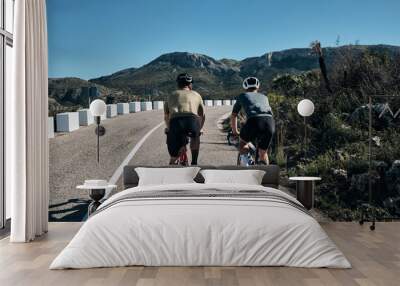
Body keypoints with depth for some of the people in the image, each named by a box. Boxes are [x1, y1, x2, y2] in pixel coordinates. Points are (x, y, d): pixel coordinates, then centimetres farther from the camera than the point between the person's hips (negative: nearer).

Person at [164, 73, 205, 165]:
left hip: (175, 122, 0)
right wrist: (198, 130, 55)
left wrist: (170, 130, 55)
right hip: (192, 120, 0)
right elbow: (202, 116, 39)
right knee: (195, 138, 35)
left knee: (174, 158, 13)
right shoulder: (196, 95, 29)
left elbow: (166, 117, 39)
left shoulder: (171, 95, 32)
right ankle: (194, 163, 35)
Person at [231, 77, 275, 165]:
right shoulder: (264, 97, 36)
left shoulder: (242, 96, 29)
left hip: (254, 121, -2)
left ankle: (244, 164, 7)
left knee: (243, 143, 26)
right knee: (263, 153, 22)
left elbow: (233, 116, 38)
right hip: (270, 122, 3)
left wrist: (235, 132, 53)